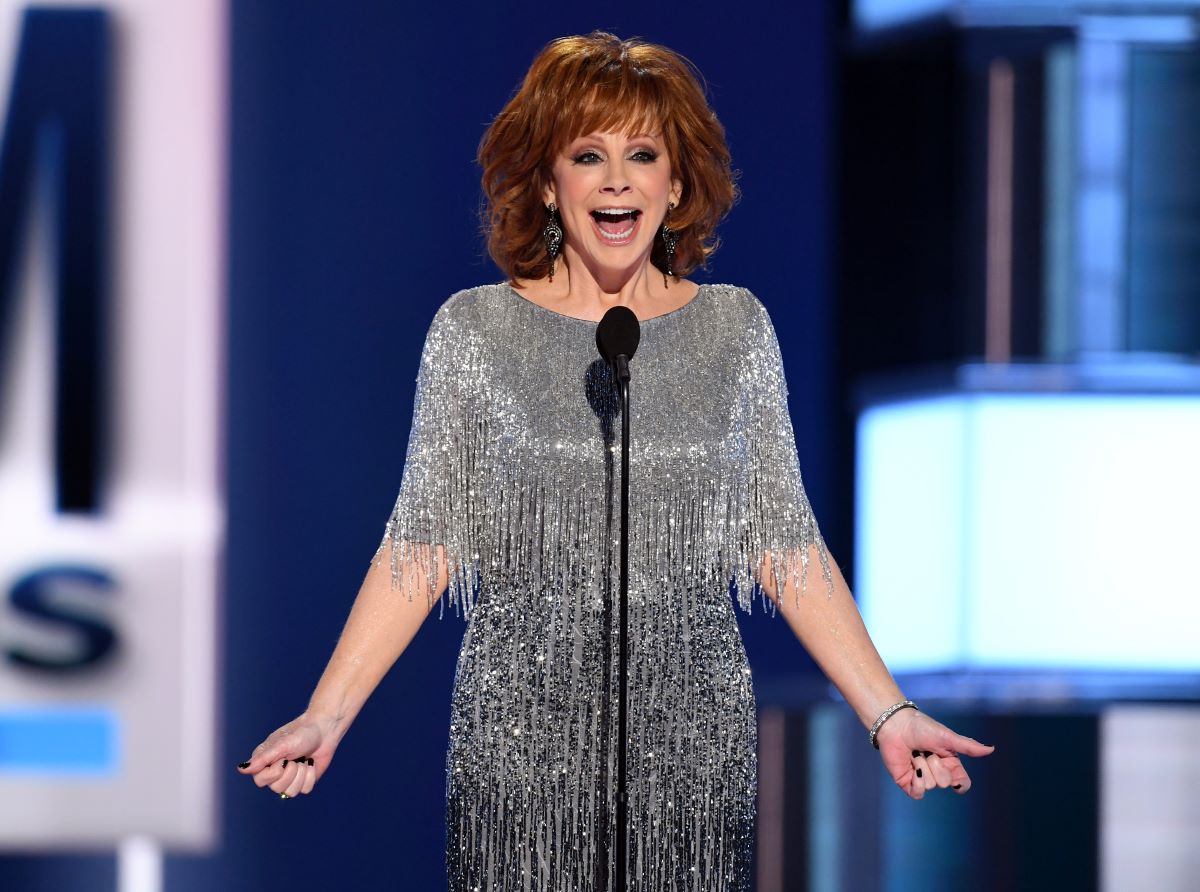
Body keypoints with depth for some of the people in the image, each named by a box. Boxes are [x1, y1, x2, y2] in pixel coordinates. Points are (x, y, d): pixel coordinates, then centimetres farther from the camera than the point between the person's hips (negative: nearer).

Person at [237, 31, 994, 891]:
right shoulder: (474, 330, 2)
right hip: (521, 747, -1)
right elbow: (421, 548, 2)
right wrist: (325, 715, -7)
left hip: (693, 748, 1)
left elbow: (785, 546, 7)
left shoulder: (736, 327, 6)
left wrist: (888, 712, -1)